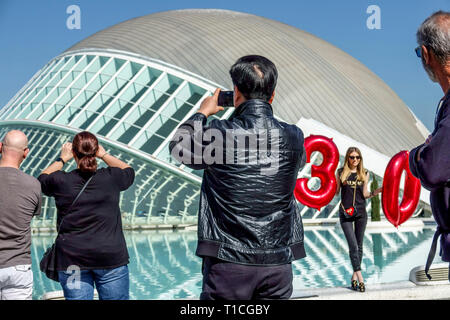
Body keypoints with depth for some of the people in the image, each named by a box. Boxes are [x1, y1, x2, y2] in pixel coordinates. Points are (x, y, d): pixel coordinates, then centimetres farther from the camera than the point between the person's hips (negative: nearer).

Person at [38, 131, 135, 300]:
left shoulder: (62, 181, -4)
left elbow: (42, 180, 20)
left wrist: (62, 159, 27)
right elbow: (129, 171, 21)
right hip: (110, 256, 0)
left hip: (72, 259, 0)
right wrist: (104, 155, 25)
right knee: (116, 297, 8)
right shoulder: (111, 177, -4)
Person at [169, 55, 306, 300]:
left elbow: (178, 146, 10)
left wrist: (202, 113, 24)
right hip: (278, 264, 3)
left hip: (228, 263, -3)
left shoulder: (218, 134, -11)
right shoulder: (293, 137, -2)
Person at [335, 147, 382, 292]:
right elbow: (336, 192, 5)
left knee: (359, 246, 7)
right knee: (353, 245, -9)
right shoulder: (341, 172, 3)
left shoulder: (364, 174, 7)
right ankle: (360, 276, -9)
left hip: (360, 212, 2)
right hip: (345, 213, -2)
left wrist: (377, 191, -7)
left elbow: (364, 194, 7)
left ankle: (354, 276, 17)